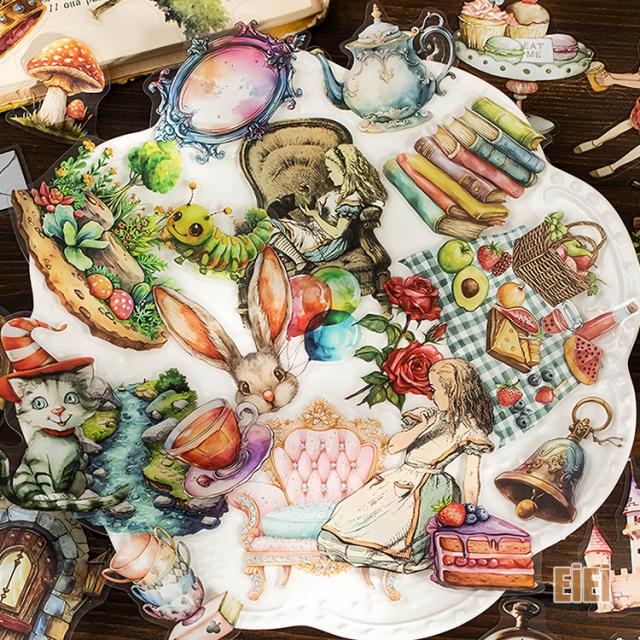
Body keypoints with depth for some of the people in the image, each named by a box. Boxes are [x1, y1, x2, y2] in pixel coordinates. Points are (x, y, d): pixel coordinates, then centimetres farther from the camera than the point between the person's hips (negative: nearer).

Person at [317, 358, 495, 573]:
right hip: (398, 479, 6)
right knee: (350, 514, -6)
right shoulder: (428, 416, 15)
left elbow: (471, 478, -5)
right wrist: (424, 426, -6)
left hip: (427, 488, -6)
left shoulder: (468, 429, -2)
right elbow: (393, 447, 5)